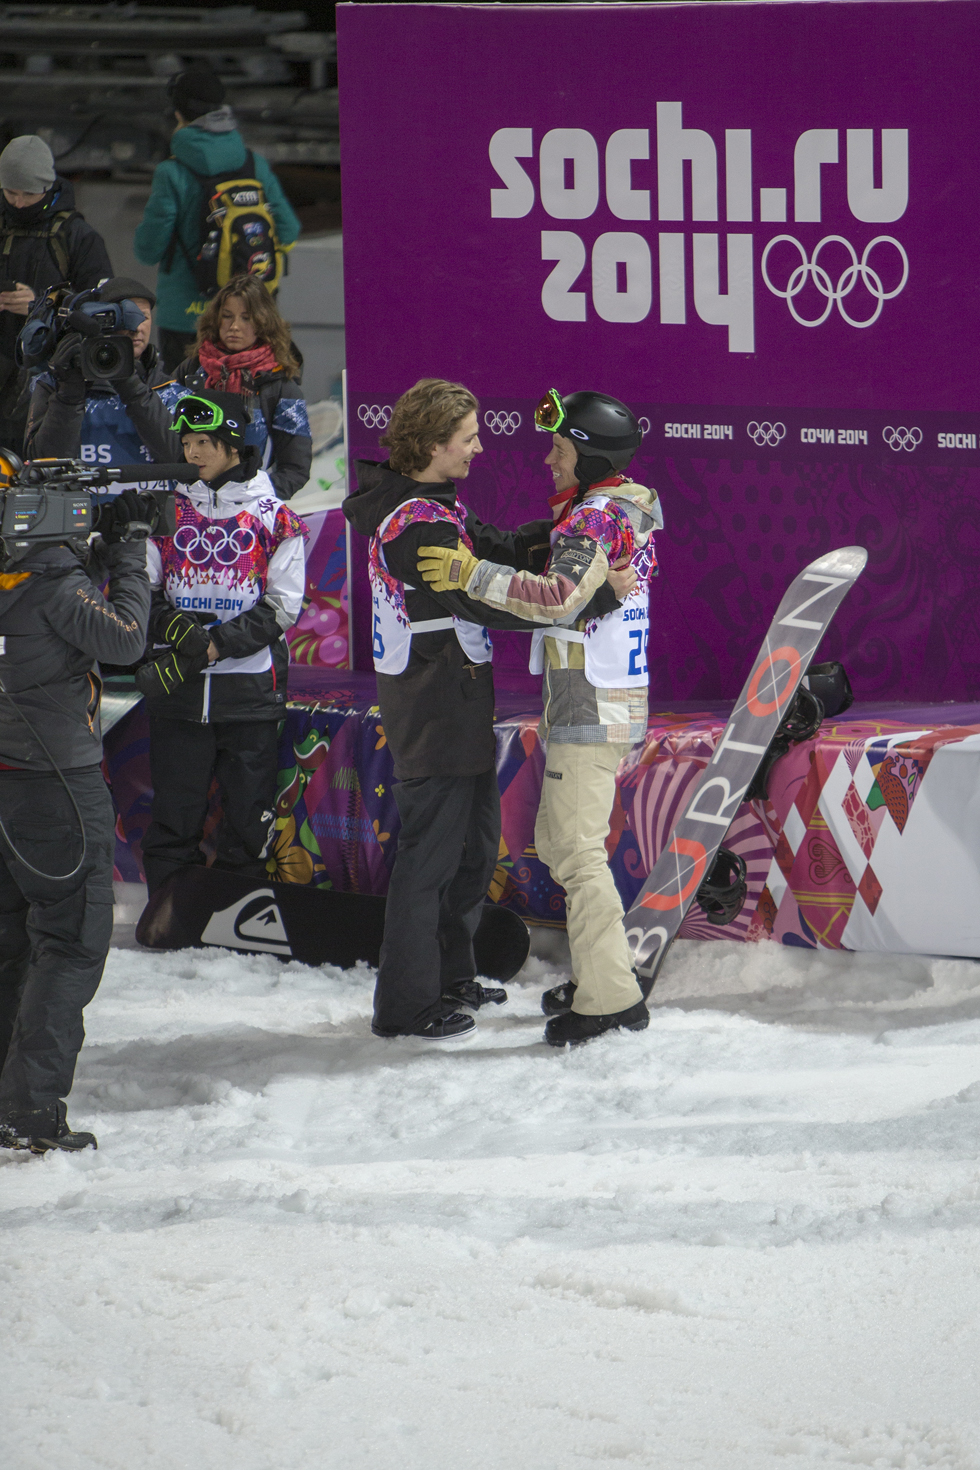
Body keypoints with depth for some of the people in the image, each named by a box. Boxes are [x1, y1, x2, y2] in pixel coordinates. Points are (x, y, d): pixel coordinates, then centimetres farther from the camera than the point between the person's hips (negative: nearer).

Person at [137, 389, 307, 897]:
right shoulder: (168, 509, 8)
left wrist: (214, 646, -15)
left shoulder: (273, 517, 0)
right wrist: (175, 629, -14)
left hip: (249, 688, -2)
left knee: (248, 818, 2)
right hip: (179, 693, 2)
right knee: (173, 816, 1)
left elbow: (281, 607, -4)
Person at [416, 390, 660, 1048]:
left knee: (578, 849, -10)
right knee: (558, 838, 19)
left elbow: (561, 596, -32)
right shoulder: (628, 511, 15)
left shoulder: (595, 518, -16)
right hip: (607, 705, 11)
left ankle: (611, 997, -13)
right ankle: (604, 973, 23)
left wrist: (474, 574, -30)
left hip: (591, 710, -11)